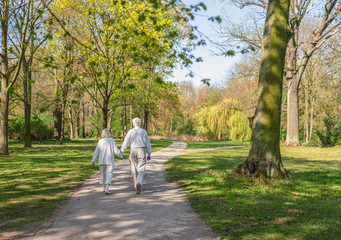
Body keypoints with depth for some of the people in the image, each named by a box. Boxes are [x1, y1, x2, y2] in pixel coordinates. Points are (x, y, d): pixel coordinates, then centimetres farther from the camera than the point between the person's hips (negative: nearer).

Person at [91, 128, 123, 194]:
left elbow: (96, 152, -4)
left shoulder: (100, 141, -1)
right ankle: (107, 189, -21)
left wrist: (93, 161, -1)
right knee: (109, 175, -2)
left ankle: (104, 188, 28)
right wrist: (121, 156, 13)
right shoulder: (112, 141, -2)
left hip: (101, 161, 2)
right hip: (110, 161, -2)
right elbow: (116, 151, -5)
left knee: (103, 174, 19)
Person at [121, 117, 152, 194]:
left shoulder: (130, 132, -3)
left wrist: (121, 153, -1)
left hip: (133, 151, 0)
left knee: (134, 170, 13)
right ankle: (139, 183, -27)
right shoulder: (144, 132, 1)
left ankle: (136, 187, 18)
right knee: (141, 171, -1)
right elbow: (147, 143, 2)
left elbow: (125, 143, -7)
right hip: (141, 152, 0)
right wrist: (149, 154, 11)